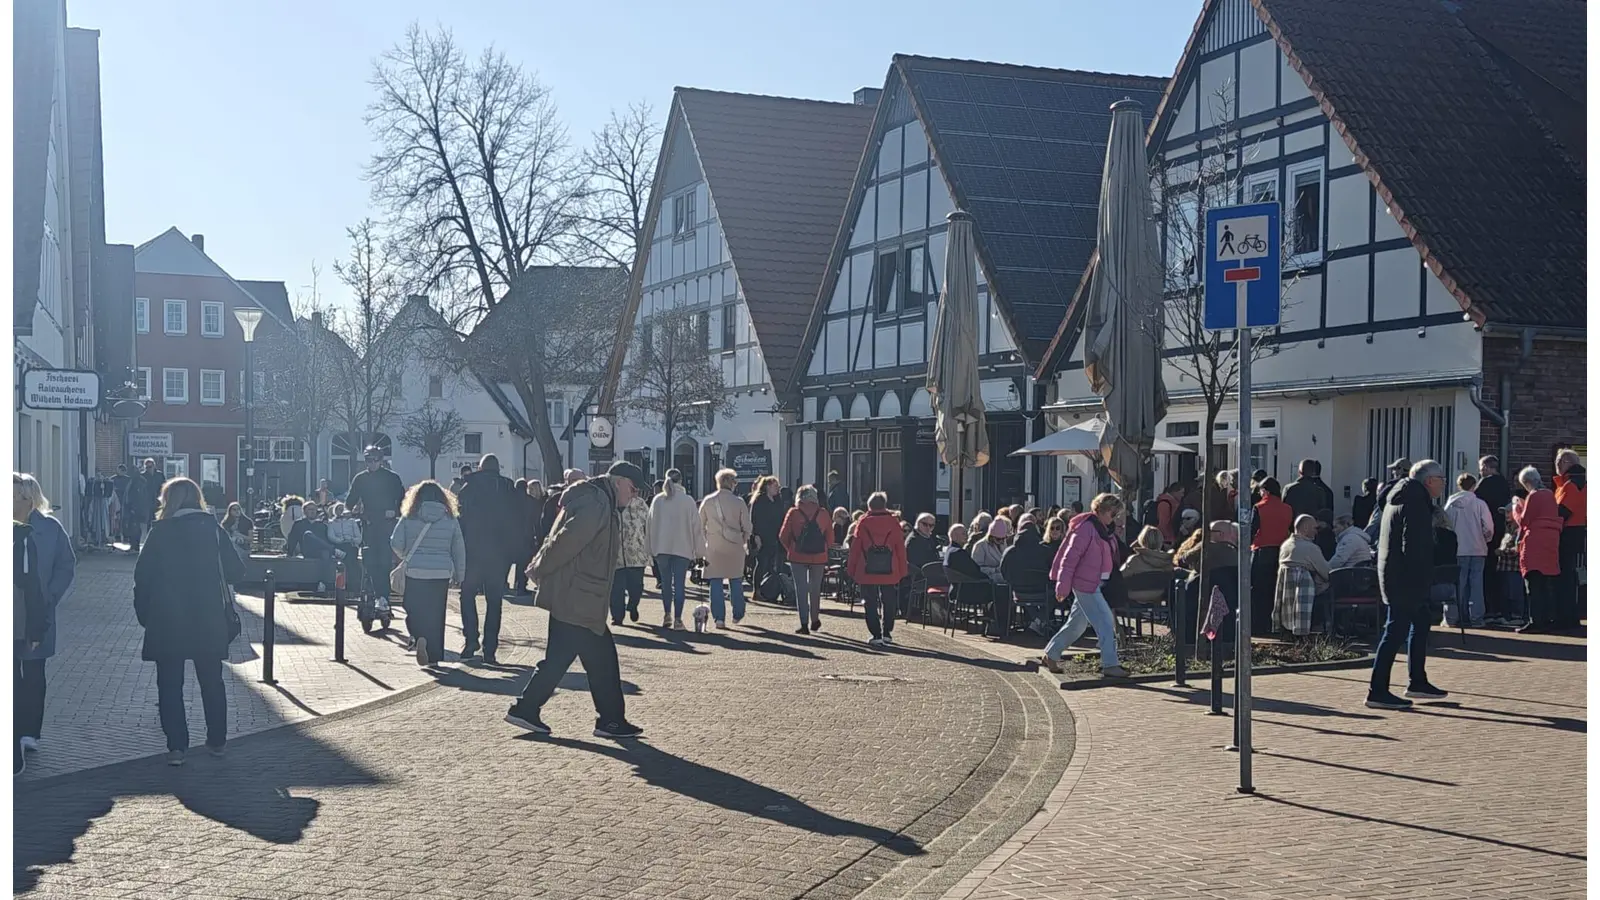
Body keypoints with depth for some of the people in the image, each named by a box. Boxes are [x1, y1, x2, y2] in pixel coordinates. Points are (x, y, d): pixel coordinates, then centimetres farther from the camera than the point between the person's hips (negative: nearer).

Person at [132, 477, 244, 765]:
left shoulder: (161, 531, -5)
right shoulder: (212, 528, -2)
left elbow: (142, 575, -7)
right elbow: (236, 571, -3)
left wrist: (144, 612, 3)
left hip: (167, 622, -2)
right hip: (208, 621, 2)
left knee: (170, 684, 6)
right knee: (211, 681, 15)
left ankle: (177, 746, 0)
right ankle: (217, 741, 22)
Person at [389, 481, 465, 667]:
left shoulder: (408, 518, -1)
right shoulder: (451, 520, 2)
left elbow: (395, 544, -2)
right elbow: (459, 549, 5)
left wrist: (404, 556, 19)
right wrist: (459, 574, 13)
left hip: (415, 572, -1)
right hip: (442, 573, 1)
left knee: (414, 610, 10)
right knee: (436, 614, 9)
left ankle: (418, 637, -18)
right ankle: (434, 655, 10)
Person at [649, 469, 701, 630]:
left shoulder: (657, 500, 1)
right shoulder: (688, 500, -5)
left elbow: (651, 524, 3)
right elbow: (696, 526, -3)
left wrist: (651, 547, 9)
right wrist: (699, 550, 4)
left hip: (661, 547, 2)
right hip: (683, 548, -2)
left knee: (666, 582, 14)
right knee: (679, 584, 0)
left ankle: (667, 614, 10)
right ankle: (677, 619, -4)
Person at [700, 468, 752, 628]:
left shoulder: (708, 501, -1)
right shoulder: (738, 502, -5)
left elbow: (700, 525, 5)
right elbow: (746, 527, -2)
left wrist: (703, 543, 17)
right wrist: (744, 541, 16)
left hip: (714, 547, 1)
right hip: (734, 547, 0)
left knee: (716, 582, 3)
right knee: (736, 581, 13)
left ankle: (719, 618, -2)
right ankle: (738, 615, 20)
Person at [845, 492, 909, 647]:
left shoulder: (863, 523, -1)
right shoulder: (894, 522, 1)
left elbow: (855, 548, 0)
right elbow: (900, 547, 2)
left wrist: (851, 570, 7)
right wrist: (902, 570, 8)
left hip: (867, 572, -1)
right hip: (890, 572, 1)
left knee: (871, 605, 5)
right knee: (888, 603, 16)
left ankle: (876, 635, 1)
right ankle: (887, 633, 18)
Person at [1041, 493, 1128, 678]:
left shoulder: (1103, 529, 13)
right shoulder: (1086, 527, -16)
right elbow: (1070, 557, -18)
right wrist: (1063, 585, -19)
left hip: (1096, 584, 10)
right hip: (1085, 583, -10)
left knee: (1077, 624, 15)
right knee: (1105, 623, -9)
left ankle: (1051, 655, 26)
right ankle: (1110, 665, -5)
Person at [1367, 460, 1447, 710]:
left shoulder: (1398, 497, 16)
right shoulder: (1416, 502, -16)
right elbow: (1414, 546, -23)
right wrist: (1420, 582, -21)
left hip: (1392, 574, 11)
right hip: (1406, 579, -11)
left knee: (1422, 620, 20)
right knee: (1397, 629, -8)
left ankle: (1418, 682, 27)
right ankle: (1377, 692, -6)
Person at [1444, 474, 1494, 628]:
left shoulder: (1450, 504, -2)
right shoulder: (1480, 504, -6)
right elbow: (1488, 528, -7)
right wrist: (1486, 540, 13)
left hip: (1457, 550, 1)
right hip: (1477, 550, -1)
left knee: (1457, 583, 7)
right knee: (1476, 584, 5)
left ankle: (1452, 617, 6)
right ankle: (1475, 618, 4)